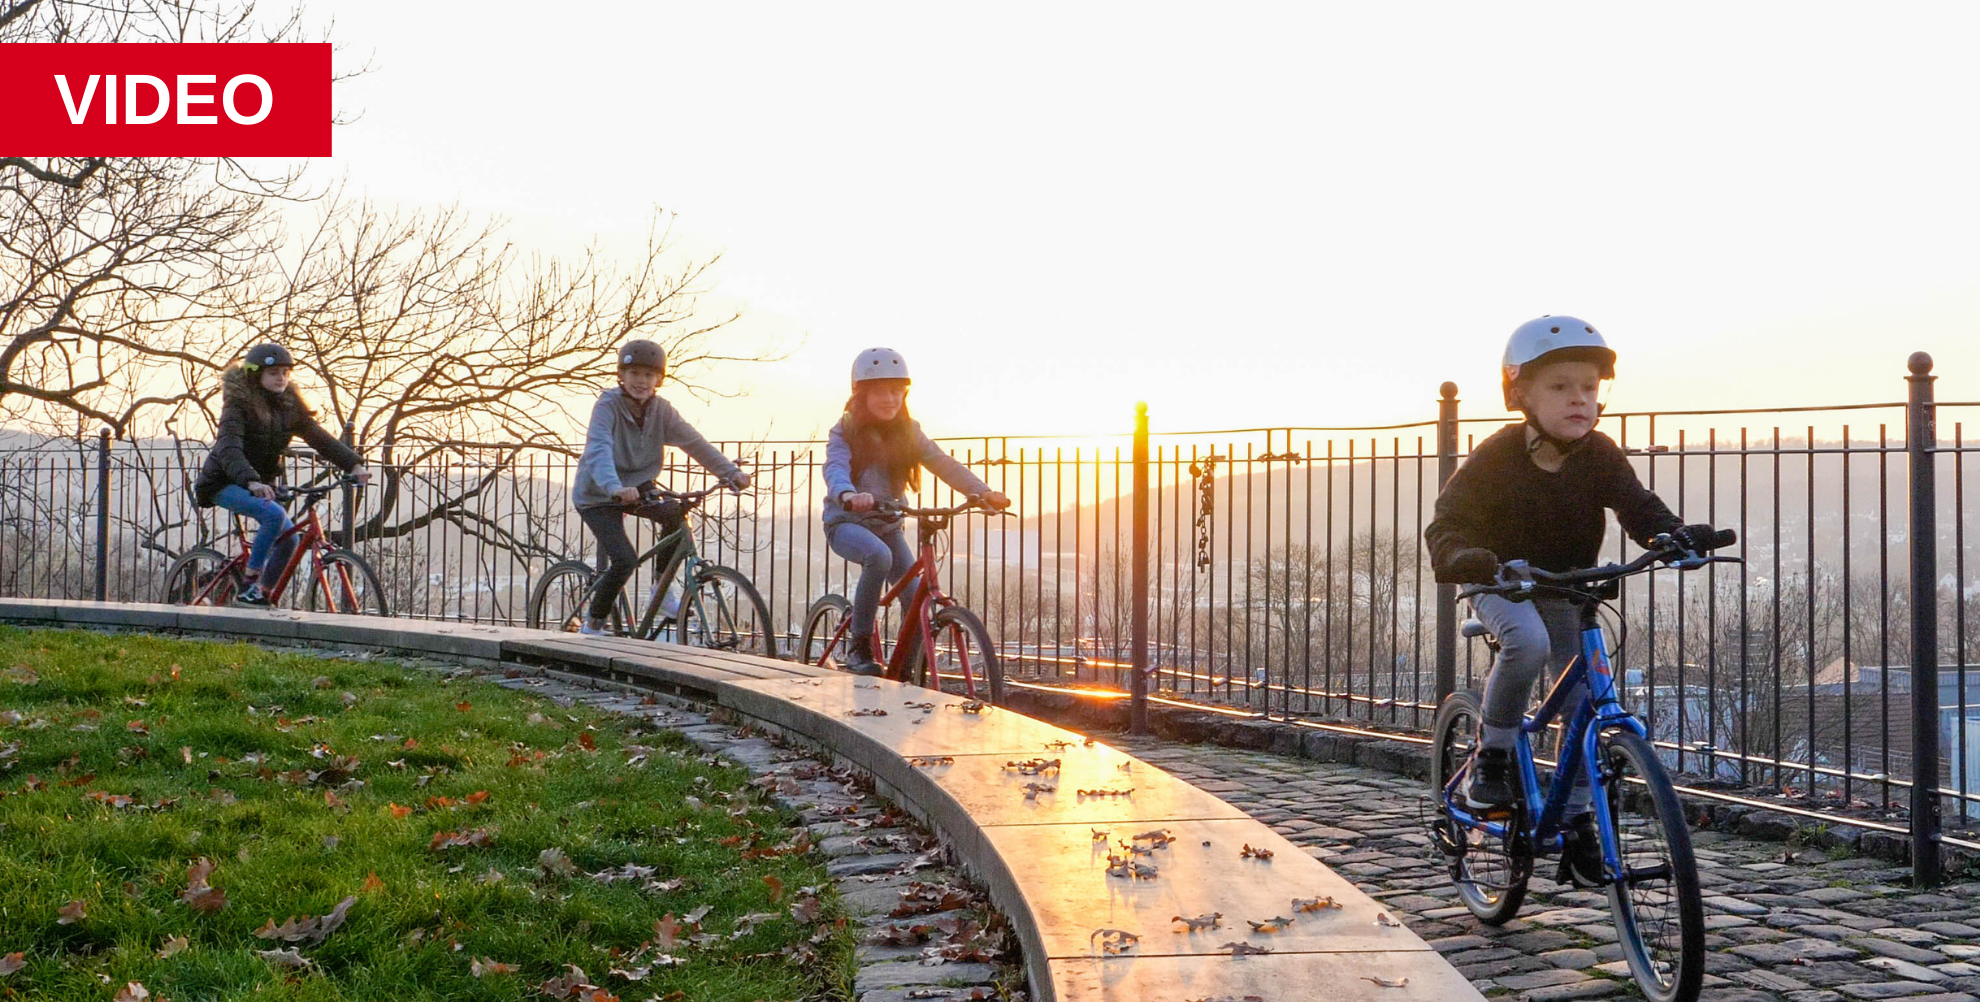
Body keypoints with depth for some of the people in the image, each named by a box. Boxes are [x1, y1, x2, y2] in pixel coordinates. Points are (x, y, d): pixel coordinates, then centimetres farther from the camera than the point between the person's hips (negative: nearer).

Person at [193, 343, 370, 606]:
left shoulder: (289, 405, 1)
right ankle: (248, 586, -21)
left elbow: (320, 437, -6)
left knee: (289, 539, -9)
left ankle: (265, 594, 9)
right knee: (274, 515, -30)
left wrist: (354, 464, -21)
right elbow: (229, 449, -32)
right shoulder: (239, 405, -18)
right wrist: (251, 482, -50)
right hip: (225, 483, -6)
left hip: (262, 483, 7)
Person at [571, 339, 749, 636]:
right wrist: (615, 488, -54)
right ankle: (592, 623, 3)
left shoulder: (661, 410, -7)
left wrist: (731, 472, -21)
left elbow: (694, 442, -10)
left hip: (636, 486, 5)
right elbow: (599, 451, -36)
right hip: (597, 494, -5)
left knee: (676, 515, -23)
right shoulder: (607, 405, -21)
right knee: (625, 560, -19)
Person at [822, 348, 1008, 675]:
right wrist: (848, 495, -53)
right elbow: (835, 468, -29)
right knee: (879, 555, -36)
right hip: (846, 522, -4)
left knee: (917, 601, -12)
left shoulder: (909, 433, 0)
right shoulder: (845, 432, -9)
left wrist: (982, 491, -31)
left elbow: (943, 464, -13)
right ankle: (858, 646, -23)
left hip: (888, 524, 4)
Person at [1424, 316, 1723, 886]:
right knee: (1528, 640, -36)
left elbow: (1636, 505, -15)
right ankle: (1491, 759, -18)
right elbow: (1447, 523, -21)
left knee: (1585, 704, -3)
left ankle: (1575, 819, 15)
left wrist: (1675, 534, -38)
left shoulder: (1599, 455, -9)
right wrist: (1463, 559, -44)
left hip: (1566, 589, 4)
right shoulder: (1497, 457, -19)